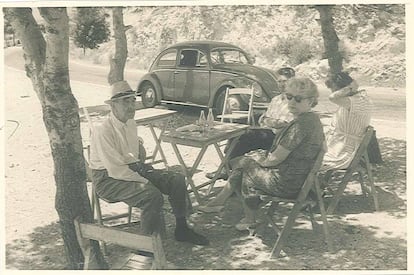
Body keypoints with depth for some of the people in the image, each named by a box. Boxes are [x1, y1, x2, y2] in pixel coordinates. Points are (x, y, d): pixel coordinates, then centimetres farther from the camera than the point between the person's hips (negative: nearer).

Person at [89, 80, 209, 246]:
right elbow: (115, 170, -24)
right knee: (153, 195, -32)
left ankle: (181, 230, 11)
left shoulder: (131, 124, 8)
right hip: (108, 178, -9)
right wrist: (145, 181, -21)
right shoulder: (103, 131, -21)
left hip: (132, 169, 9)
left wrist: (141, 167, 2)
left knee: (177, 180, -3)